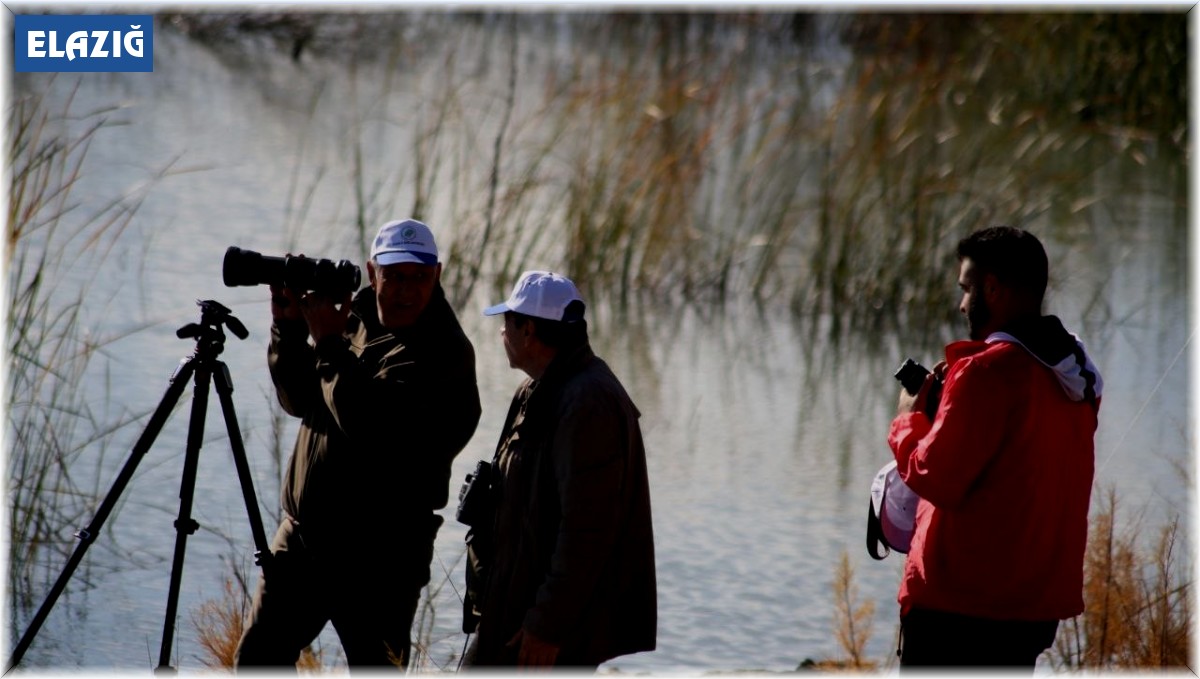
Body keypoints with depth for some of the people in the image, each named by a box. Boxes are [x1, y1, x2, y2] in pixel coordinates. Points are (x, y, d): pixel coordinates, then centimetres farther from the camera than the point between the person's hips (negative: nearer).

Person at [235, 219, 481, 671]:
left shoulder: (443, 352, -16)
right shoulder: (355, 318, 8)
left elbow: (373, 423, -27)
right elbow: (299, 400, 13)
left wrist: (329, 344, -21)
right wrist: (288, 327, -2)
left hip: (379, 556, -7)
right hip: (303, 532, 7)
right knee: (258, 657, 12)